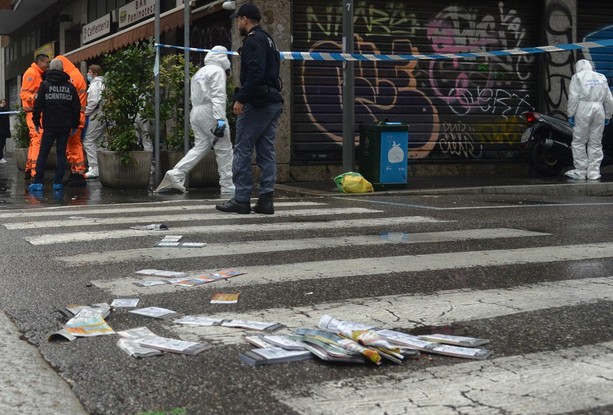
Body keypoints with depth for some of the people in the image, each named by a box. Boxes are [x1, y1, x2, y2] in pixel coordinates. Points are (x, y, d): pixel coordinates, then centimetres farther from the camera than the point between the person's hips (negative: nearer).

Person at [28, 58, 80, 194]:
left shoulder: (45, 85, -2)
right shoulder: (70, 86, 5)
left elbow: (38, 104, -4)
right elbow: (77, 107, 6)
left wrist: (36, 121, 6)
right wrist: (75, 125, 13)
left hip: (49, 125, -2)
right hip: (65, 126, 2)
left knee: (43, 153, 3)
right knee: (61, 153, 7)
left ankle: (38, 182, -1)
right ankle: (58, 183, 3)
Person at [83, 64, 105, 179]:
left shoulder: (95, 84, -10)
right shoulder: (102, 83, 19)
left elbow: (94, 100, -22)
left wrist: (86, 112, -12)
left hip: (95, 117, -10)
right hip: (101, 116, 10)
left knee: (88, 141, -8)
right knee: (97, 142, 14)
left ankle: (94, 169, -12)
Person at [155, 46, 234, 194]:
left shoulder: (199, 72, 21)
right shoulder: (217, 70, -5)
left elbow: (195, 97, 18)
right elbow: (218, 96, -17)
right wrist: (220, 119, -23)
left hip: (195, 112, 8)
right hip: (209, 112, -8)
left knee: (200, 147, 8)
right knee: (224, 148, 1)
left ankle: (175, 175, -6)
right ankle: (227, 186, 2)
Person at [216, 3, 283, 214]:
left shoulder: (253, 40, -10)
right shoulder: (268, 40, 21)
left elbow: (254, 73, -22)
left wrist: (240, 99, -21)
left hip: (257, 104, -9)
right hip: (274, 102, 9)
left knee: (242, 151, -3)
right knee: (266, 153, 8)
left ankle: (241, 199, -2)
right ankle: (266, 199, 6)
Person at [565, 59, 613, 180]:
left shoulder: (577, 77, 5)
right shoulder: (601, 77, 18)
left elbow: (574, 97, -7)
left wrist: (570, 114, -5)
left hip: (583, 110, -4)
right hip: (599, 111, 4)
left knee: (579, 142, 1)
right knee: (595, 143, 7)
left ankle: (580, 171, -2)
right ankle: (594, 172, 6)